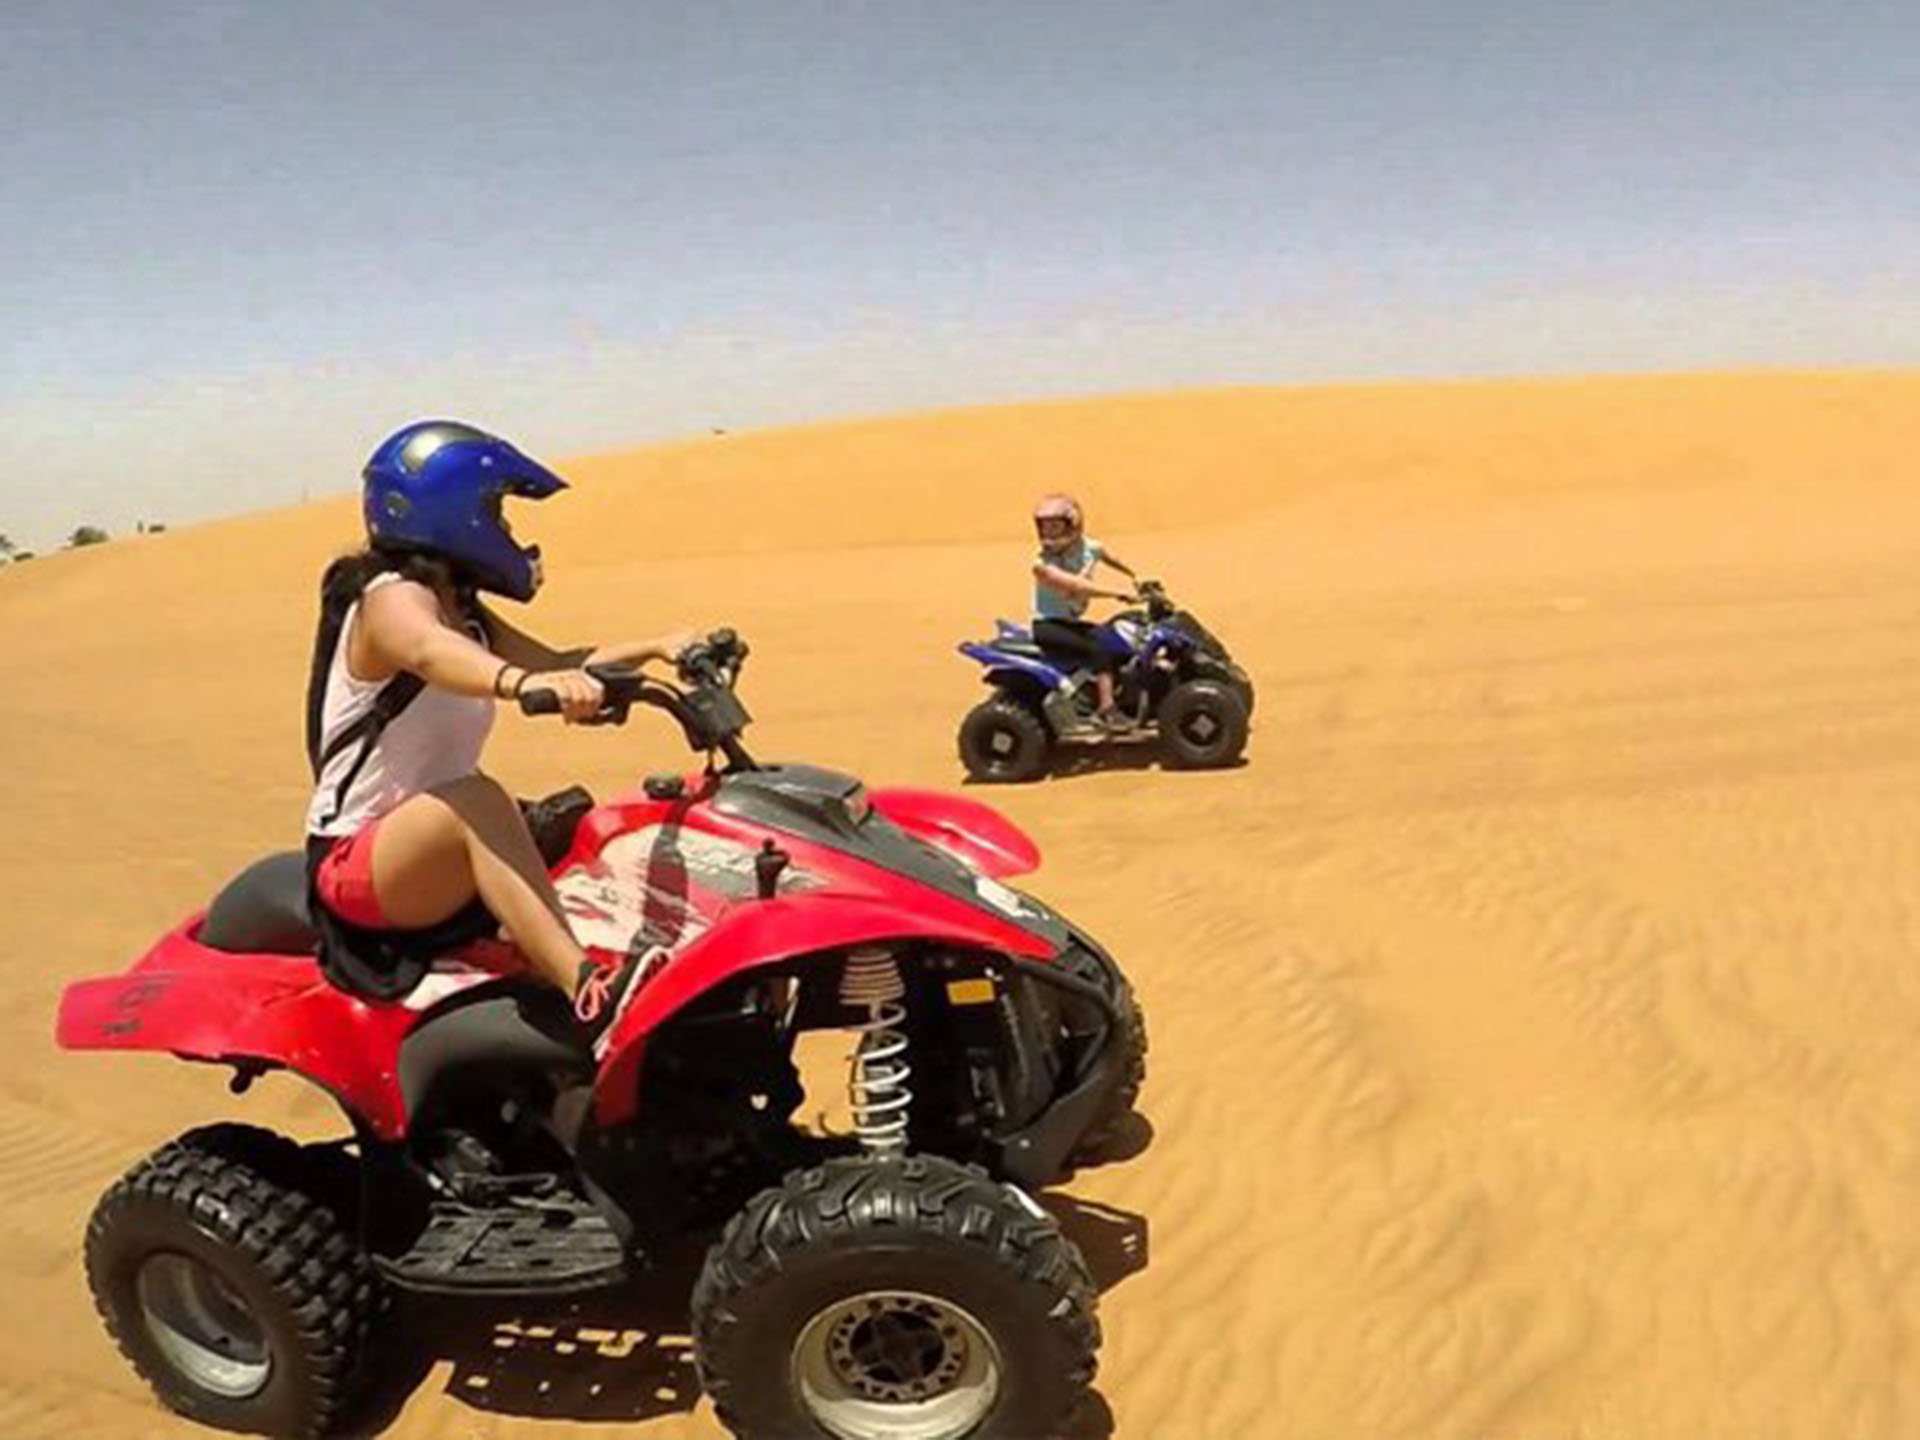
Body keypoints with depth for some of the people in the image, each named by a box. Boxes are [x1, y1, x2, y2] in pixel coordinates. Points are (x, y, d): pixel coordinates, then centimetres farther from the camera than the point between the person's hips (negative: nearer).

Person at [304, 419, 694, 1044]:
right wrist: (521, 682, -58)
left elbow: (554, 663, 15)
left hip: (438, 863, 10)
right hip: (352, 864, -10)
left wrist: (654, 648, 0)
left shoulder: (464, 613, 13)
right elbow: (430, 653, -37)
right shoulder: (392, 598, -14)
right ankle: (590, 993, -50)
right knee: (478, 801, -36)